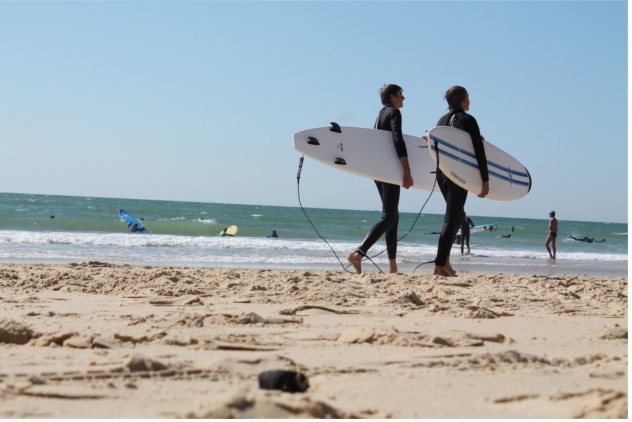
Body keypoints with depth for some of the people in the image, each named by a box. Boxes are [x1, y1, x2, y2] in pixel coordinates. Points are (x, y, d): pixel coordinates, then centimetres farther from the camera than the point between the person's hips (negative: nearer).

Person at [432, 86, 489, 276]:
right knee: (451, 218, -5)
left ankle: (445, 259, 13)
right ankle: (440, 265, -9)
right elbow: (479, 152, -12)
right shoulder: (467, 120, -9)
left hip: (441, 173, 7)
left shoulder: (442, 120, 13)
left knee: (457, 214, 20)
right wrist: (485, 180, -10)